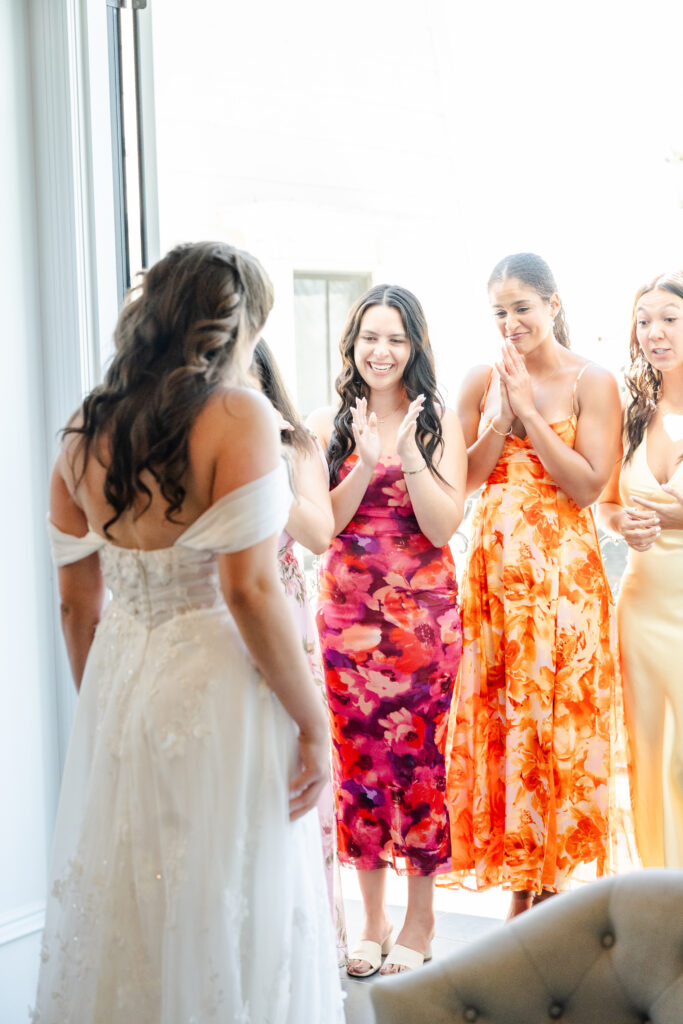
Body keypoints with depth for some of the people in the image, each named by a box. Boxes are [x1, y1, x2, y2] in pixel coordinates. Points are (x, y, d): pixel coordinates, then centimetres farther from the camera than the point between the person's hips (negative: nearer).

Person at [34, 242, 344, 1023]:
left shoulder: (87, 428, 5)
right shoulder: (237, 416, -13)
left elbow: (75, 601, 8)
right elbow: (249, 590, -18)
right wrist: (312, 723, -11)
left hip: (118, 689, 6)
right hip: (217, 692, -6)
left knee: (119, 910, 17)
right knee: (224, 918, 8)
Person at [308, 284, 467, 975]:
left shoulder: (439, 423, 1)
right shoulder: (326, 425, 5)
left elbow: (443, 526, -8)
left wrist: (409, 455, -18)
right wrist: (365, 464, -16)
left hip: (422, 613, -2)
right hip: (346, 613, 2)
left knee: (417, 760, 1)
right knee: (357, 760, 6)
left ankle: (419, 921, 16)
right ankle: (372, 919, 19)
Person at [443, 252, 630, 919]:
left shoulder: (591, 383, -1)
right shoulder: (481, 381, 8)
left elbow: (588, 485, -11)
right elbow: (461, 482, 4)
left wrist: (530, 410, -12)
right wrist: (501, 415, -7)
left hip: (563, 575, -3)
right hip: (493, 572, 3)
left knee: (558, 719, -2)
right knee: (496, 717, 3)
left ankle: (554, 883, 10)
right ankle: (522, 885, 14)